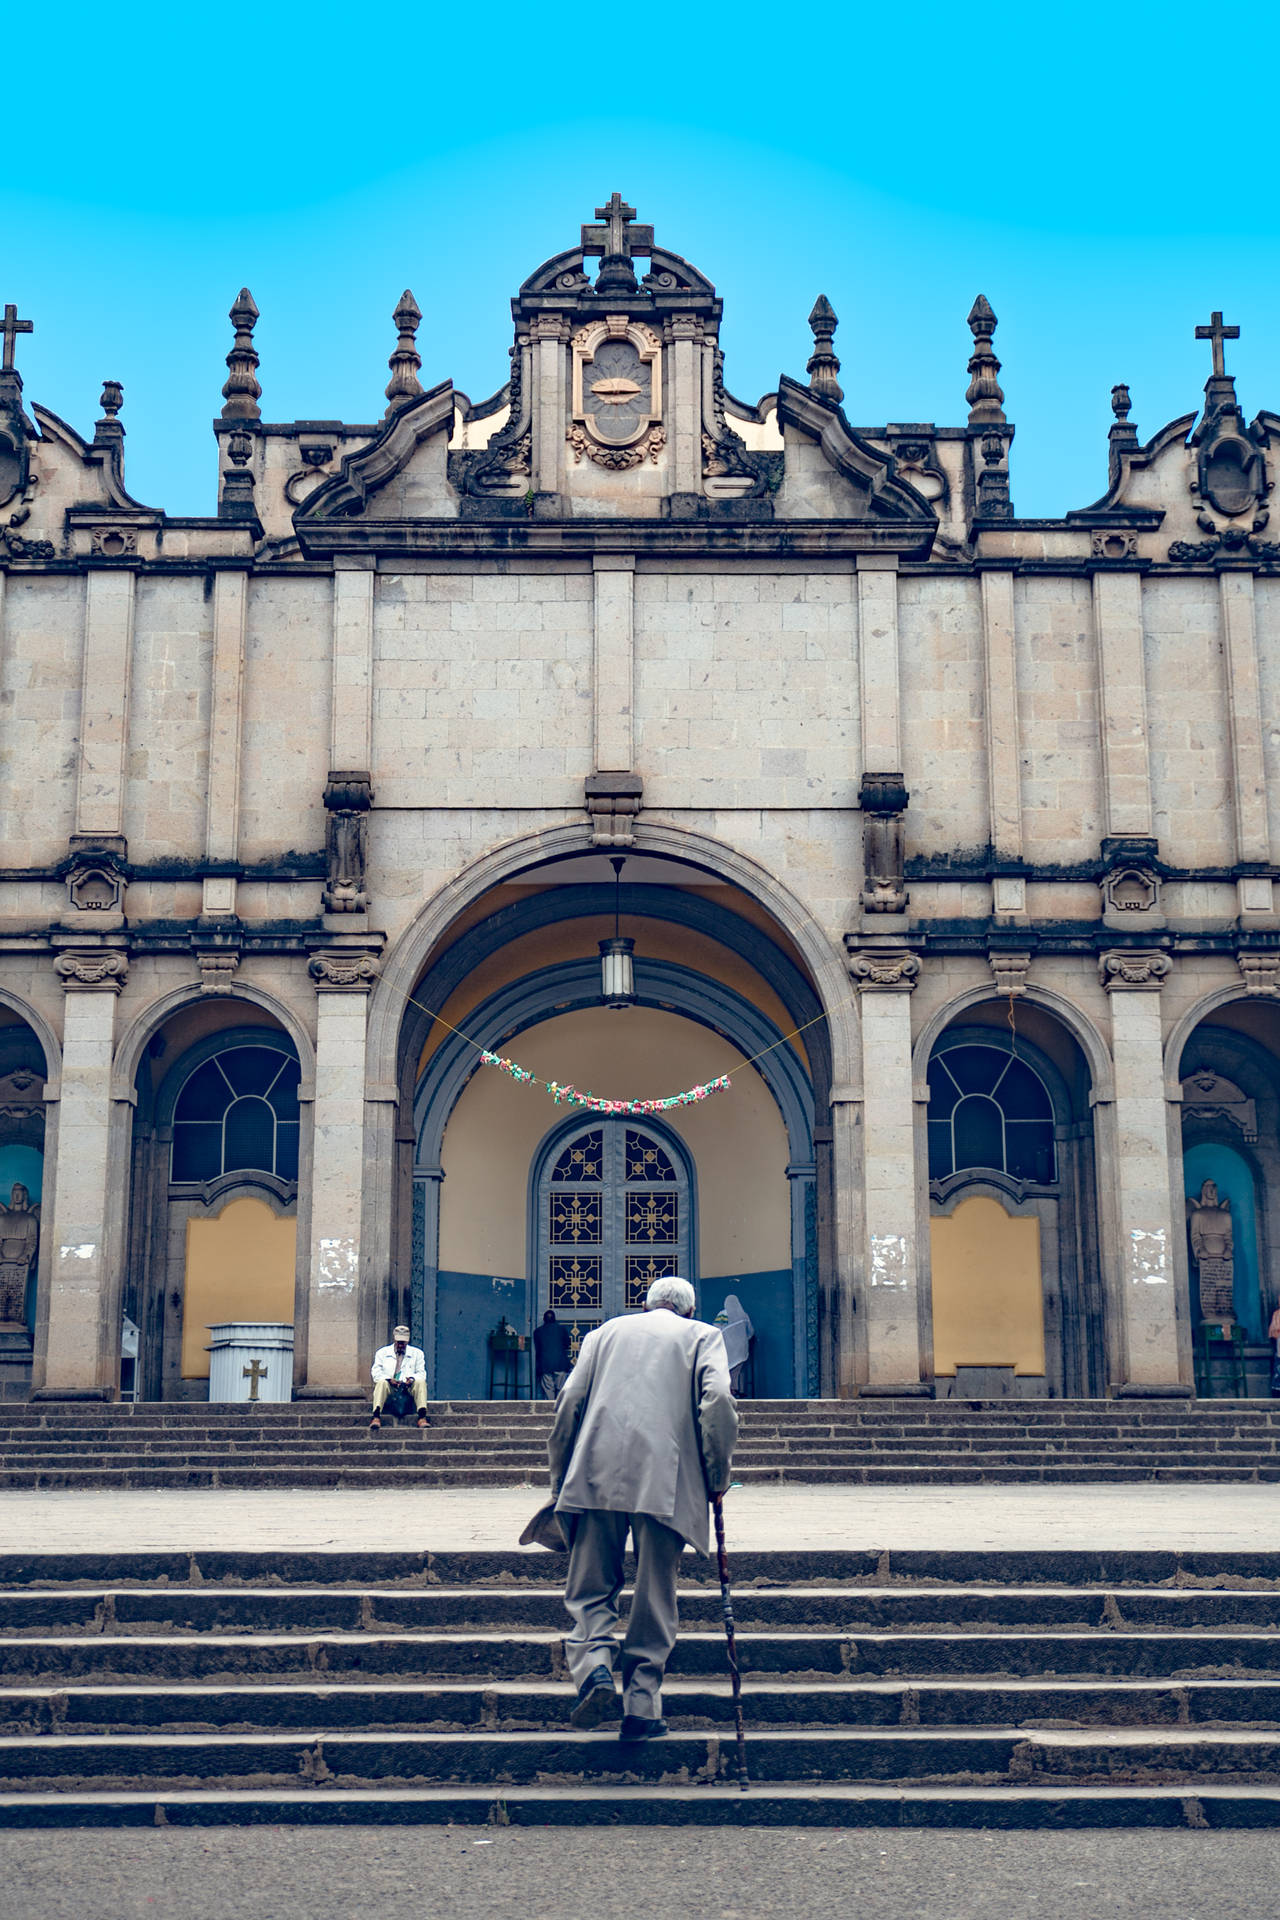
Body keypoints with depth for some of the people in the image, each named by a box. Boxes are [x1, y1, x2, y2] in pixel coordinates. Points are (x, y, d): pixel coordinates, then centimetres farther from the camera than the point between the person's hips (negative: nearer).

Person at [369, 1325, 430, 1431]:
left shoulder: (417, 1353, 18)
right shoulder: (382, 1352, 16)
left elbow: (421, 1373, 9)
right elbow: (376, 1372, 4)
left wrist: (412, 1379, -15)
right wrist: (389, 1379, -17)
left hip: (408, 1389, 1)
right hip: (389, 1387, -1)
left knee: (420, 1382, -30)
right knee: (381, 1382, -34)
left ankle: (422, 1418, -40)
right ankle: (376, 1417, -47)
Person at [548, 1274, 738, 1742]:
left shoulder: (605, 1332, 22)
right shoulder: (703, 1335, 15)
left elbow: (569, 1403, 12)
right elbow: (717, 1402, -2)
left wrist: (560, 1480, 18)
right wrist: (718, 1475, 7)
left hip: (596, 1475, 1)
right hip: (666, 1481, -1)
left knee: (590, 1587, 7)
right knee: (654, 1595, 7)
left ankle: (594, 1671, -16)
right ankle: (641, 1704, 3)